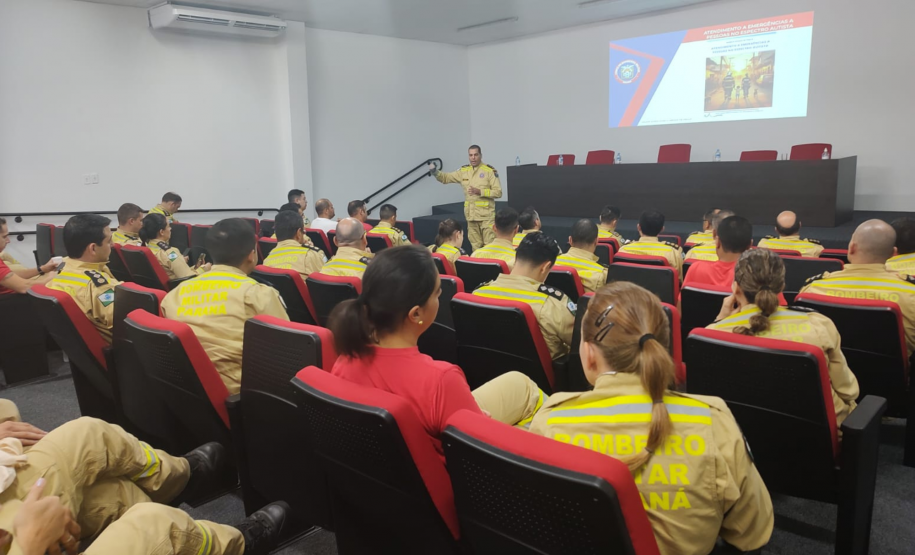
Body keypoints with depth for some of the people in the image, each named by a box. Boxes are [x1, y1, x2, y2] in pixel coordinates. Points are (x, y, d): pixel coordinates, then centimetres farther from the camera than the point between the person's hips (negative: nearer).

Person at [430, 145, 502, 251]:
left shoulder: (490, 171, -5)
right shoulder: (463, 171, 9)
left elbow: (498, 192, -8)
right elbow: (445, 178, 14)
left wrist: (480, 192, -17)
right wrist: (435, 172, -6)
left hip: (486, 215, -5)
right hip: (471, 214, 5)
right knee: (475, 245, 12)